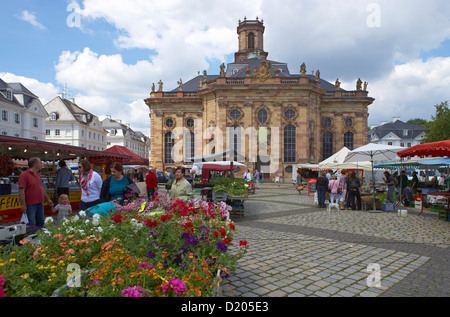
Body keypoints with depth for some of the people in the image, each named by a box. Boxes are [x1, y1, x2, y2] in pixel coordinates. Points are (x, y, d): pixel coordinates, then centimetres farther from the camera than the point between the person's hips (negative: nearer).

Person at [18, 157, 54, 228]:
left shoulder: (38, 175, 15)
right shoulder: (24, 175, -12)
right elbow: (21, 191, -16)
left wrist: (48, 199, 21)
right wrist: (23, 204, -20)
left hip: (40, 204, 8)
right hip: (30, 205, -8)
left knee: (40, 223, 14)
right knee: (31, 225, -3)